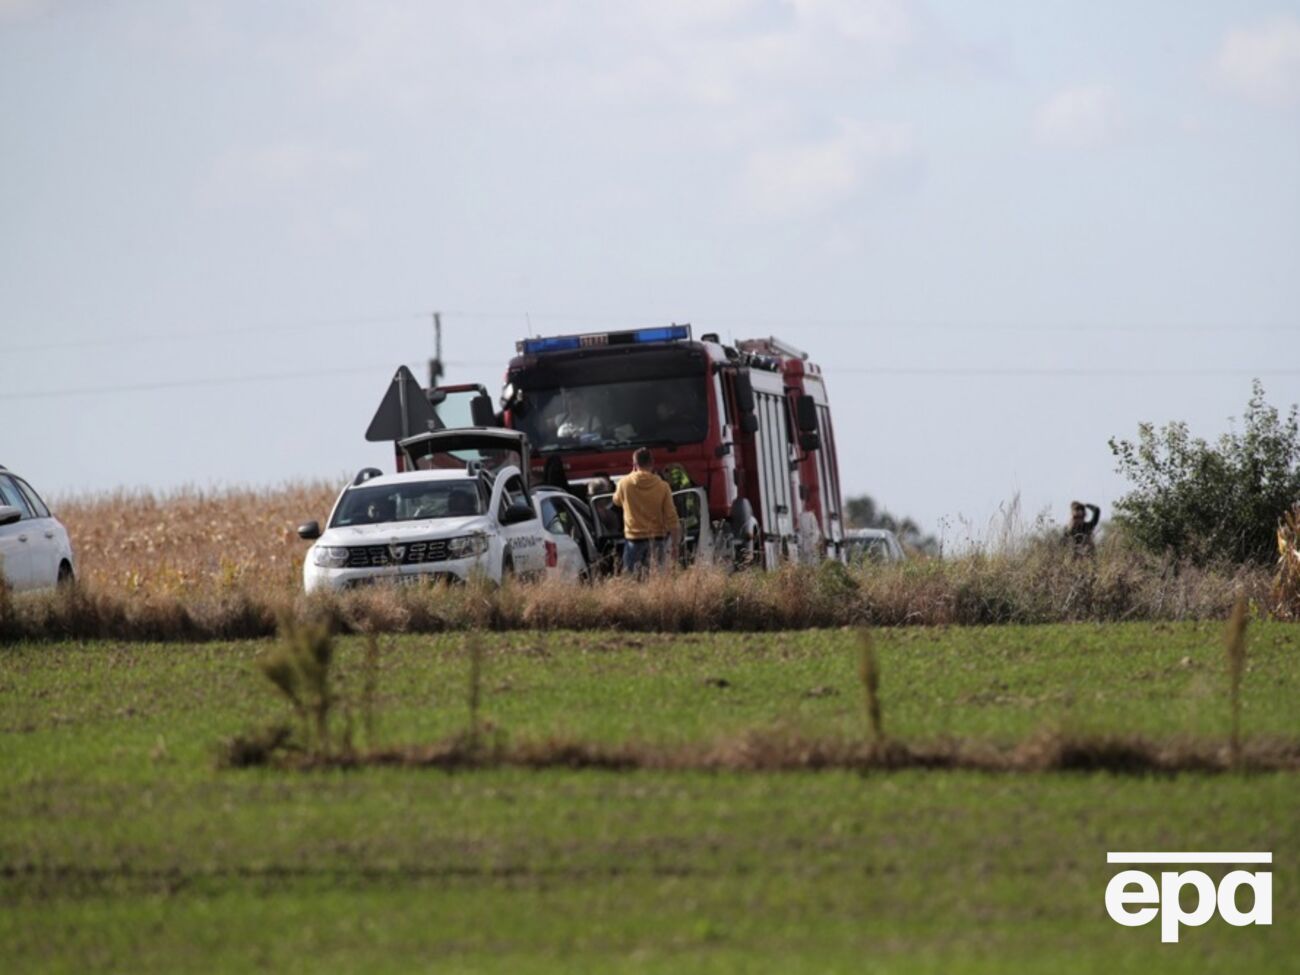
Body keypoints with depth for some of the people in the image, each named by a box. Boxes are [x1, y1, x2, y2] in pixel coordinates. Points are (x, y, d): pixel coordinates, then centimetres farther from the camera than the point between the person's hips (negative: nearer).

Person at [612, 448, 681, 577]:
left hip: (634, 538, -1)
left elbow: (617, 501, 16)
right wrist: (675, 544, 4)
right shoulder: (662, 486, -6)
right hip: (657, 538, 1)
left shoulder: (625, 484, -7)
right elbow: (671, 517, -5)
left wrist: (633, 475, 18)